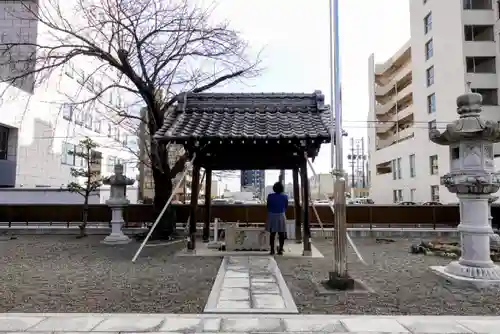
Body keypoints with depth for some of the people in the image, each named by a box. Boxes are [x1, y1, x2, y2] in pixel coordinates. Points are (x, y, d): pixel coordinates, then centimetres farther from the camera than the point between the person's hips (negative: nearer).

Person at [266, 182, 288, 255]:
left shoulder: (270, 196, -7)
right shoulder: (285, 197, -4)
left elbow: (268, 206, 1)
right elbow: (286, 207, 5)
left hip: (272, 216, 0)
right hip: (281, 216, 0)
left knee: (272, 234, 6)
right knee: (281, 234, 7)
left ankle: (272, 250, 9)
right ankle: (280, 250, 9)